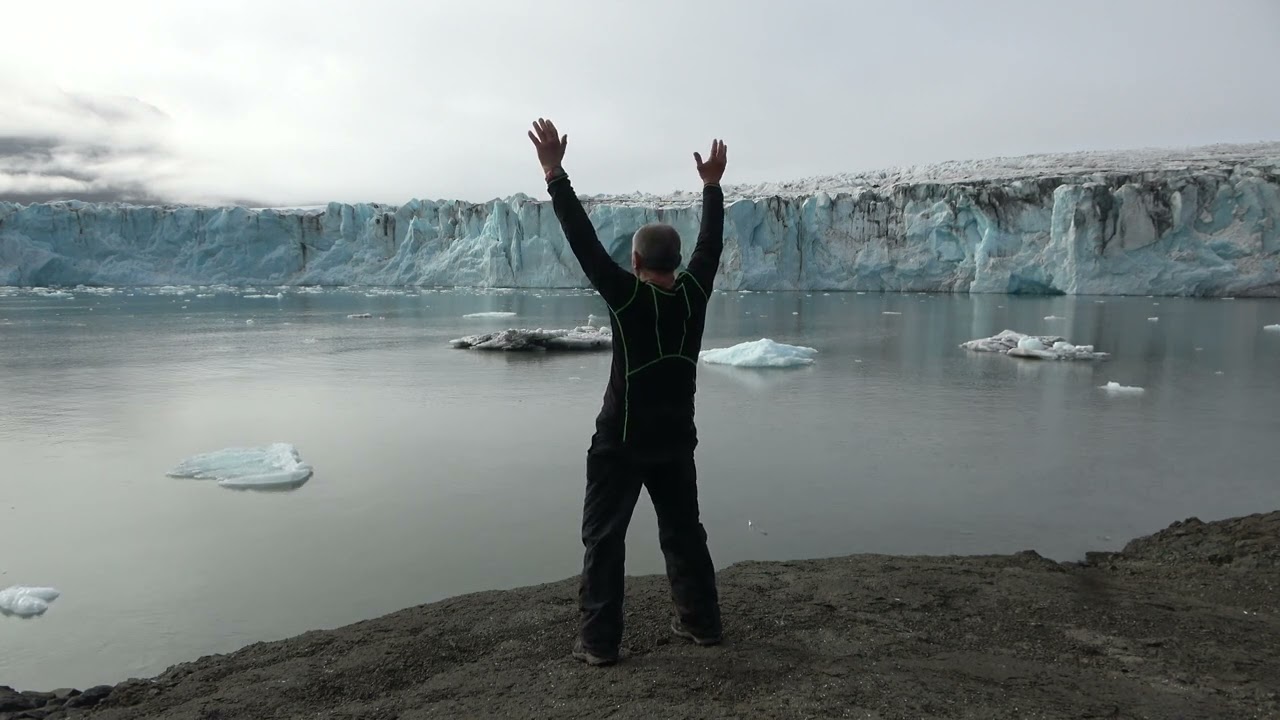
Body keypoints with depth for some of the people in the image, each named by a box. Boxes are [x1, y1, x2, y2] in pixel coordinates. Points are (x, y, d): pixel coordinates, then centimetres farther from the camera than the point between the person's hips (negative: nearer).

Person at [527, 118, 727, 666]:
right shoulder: (694, 293, -3)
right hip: (675, 441, 5)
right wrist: (712, 185, 23)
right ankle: (701, 622, 27)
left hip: (621, 443, -5)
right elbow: (711, 242, 11)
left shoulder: (628, 296, -15)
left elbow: (584, 241, -17)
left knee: (604, 539, 4)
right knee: (684, 532, 17)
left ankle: (600, 641, 7)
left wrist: (555, 174, -14)